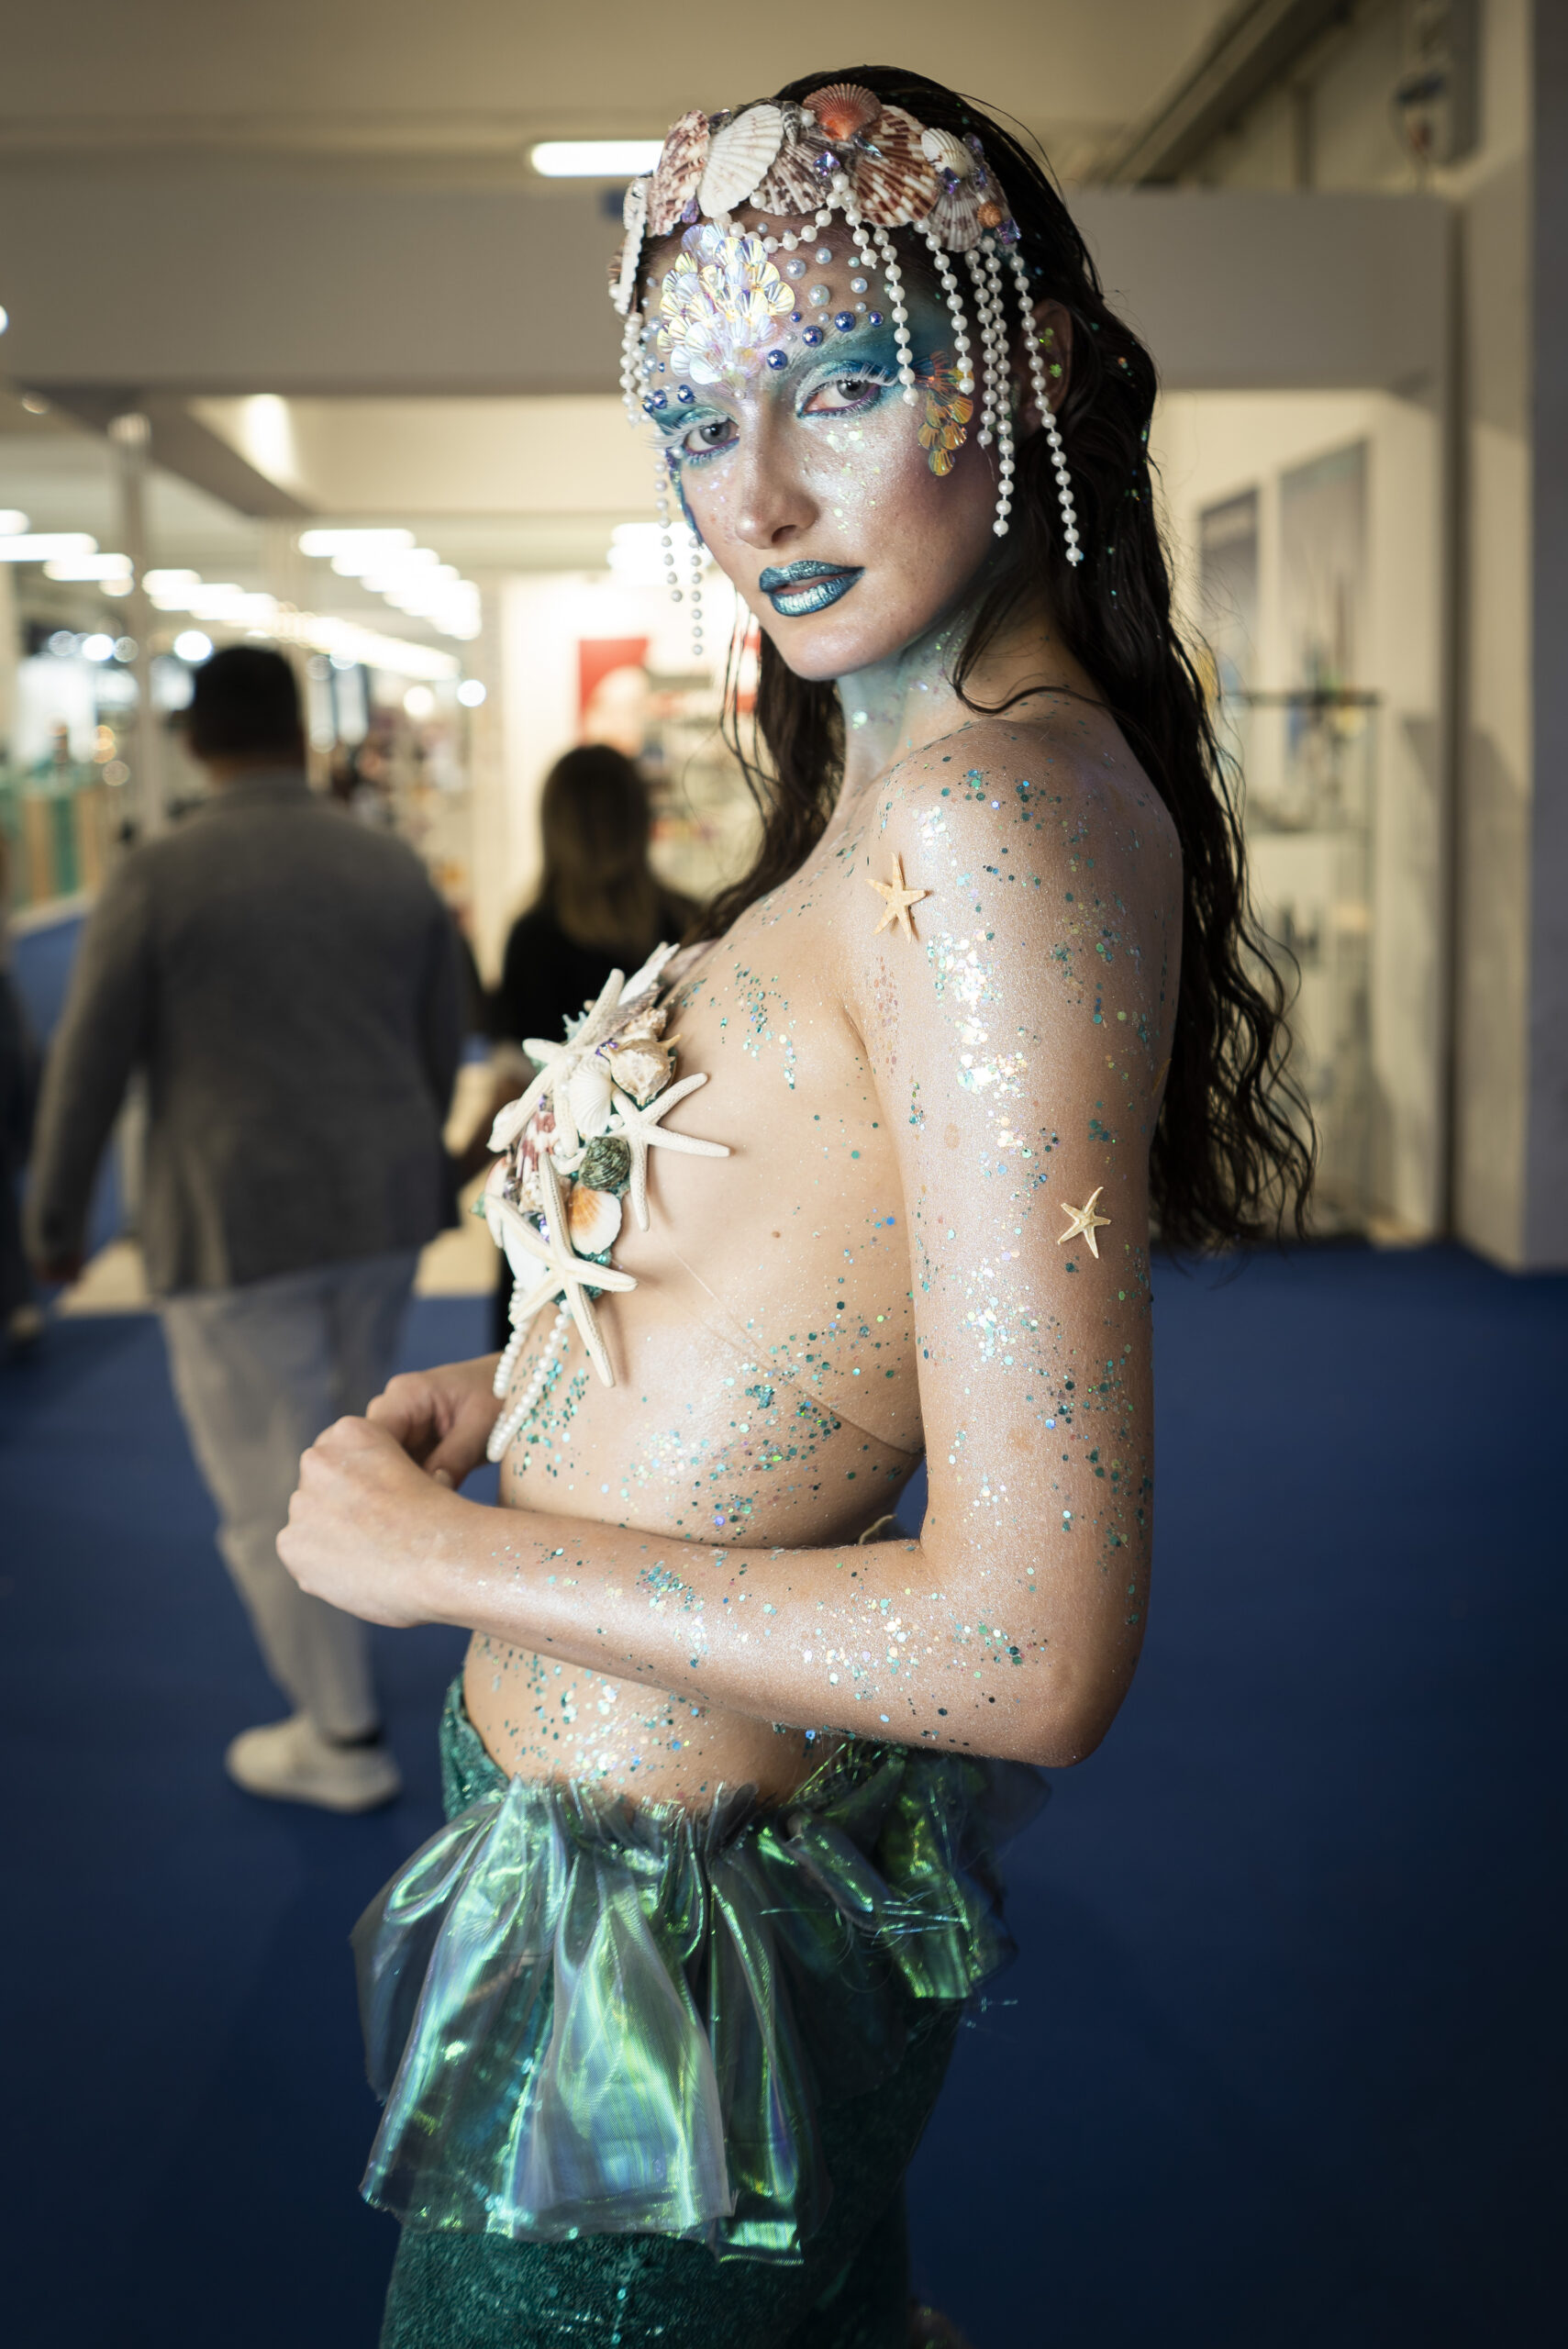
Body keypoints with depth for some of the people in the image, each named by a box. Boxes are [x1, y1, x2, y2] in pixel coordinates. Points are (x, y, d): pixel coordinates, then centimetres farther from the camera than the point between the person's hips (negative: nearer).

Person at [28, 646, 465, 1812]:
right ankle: (330, 1649, 37)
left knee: (271, 1483, 4)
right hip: (385, 1206, 5)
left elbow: (89, 1065, -5)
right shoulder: (395, 866, 4)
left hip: (239, 1224, -5)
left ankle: (342, 1737, 11)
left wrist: (57, 1221, 7)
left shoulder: (158, 878, -9)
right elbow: (443, 1046, 12)